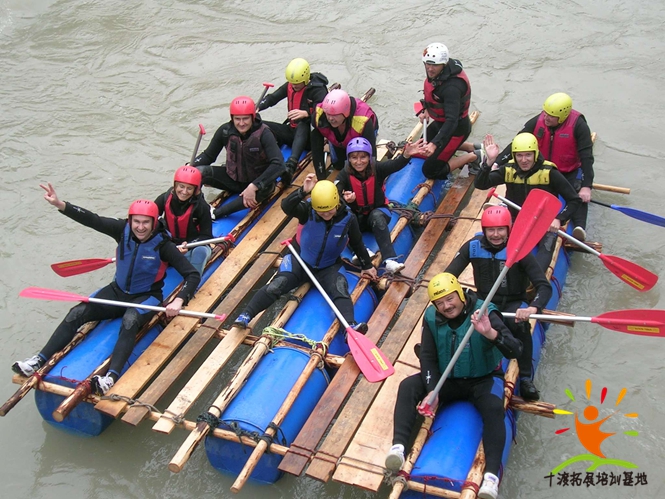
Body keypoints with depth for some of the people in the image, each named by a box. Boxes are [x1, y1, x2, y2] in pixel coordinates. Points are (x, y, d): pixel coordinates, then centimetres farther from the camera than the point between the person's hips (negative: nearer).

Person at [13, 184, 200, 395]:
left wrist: (179, 301, -36)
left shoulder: (163, 245, -20)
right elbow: (92, 220, -15)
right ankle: (40, 360, -11)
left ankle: (111, 377, -47)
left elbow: (193, 275, -21)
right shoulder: (123, 230, -9)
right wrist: (60, 204, -29)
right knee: (77, 313, -11)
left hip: (146, 297, -5)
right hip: (118, 291, 5)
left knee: (129, 321, -36)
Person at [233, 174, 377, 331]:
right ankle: (245, 316, -21)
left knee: (340, 289, -29)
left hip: (328, 268, 0)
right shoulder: (308, 211, -17)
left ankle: (350, 326, -47)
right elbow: (286, 206, -37)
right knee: (276, 285, -20)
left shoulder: (348, 219, -13)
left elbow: (357, 243, 4)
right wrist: (303, 191, -52)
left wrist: (367, 266, 15)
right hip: (301, 262, 0)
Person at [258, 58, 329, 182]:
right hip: (292, 131, 7)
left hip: (308, 134, -7)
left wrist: (306, 113, -44)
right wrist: (257, 107, -17)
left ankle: (291, 165, -63)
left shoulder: (318, 89, -13)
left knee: (302, 125, -42)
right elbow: (272, 98, 2)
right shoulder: (289, 86, 5)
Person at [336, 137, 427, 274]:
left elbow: (395, 165, -32)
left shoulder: (377, 169, -14)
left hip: (378, 212, -2)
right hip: (356, 217, 2)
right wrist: (343, 198, -54)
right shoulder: (345, 175, -14)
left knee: (376, 216, -35)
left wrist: (406, 155, -54)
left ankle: (390, 260, -45)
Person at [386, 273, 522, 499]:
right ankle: (398, 446, -30)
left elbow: (514, 351, -28)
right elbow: (427, 356, -6)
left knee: (494, 408, -33)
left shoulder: (484, 313, -20)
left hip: (483, 379, -3)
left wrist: (491, 333, -48)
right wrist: (431, 391, -22)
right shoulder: (432, 318, -9)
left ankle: (491, 474, -37)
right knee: (408, 386, -19)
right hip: (446, 379, 3)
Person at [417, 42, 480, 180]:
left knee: (430, 171, -8)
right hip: (439, 122, 9)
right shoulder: (435, 72, -8)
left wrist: (435, 144, -50)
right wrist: (426, 110, 0)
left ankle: (473, 157, 3)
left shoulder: (452, 87, -35)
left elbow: (452, 121, -41)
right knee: (423, 147, 30)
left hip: (456, 128, -9)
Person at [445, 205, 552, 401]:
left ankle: (526, 379, -20)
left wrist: (533, 308, -42)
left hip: (512, 304, -2)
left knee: (520, 324, -36)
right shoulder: (473, 246, -9)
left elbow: (544, 286, -20)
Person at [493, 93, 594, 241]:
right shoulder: (537, 121, -13)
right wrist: (497, 163, -17)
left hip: (569, 172, -3)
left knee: (579, 194, -28)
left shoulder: (578, 125, -21)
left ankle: (579, 227, -39)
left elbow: (586, 156, -23)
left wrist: (586, 186, -30)